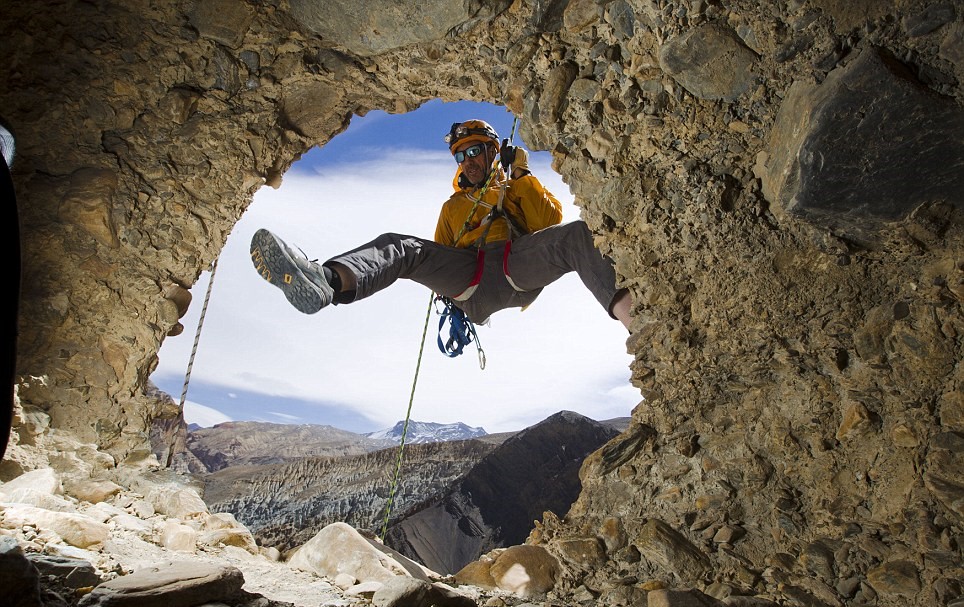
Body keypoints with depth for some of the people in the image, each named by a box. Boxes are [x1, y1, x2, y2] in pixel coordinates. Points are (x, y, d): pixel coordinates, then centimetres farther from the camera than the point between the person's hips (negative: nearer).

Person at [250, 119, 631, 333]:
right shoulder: (453, 205, 37)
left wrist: (521, 176, 9)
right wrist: (439, 282, 7)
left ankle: (627, 308, -59)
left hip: (519, 266, -1)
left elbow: (551, 219, 10)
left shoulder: (518, 189, 30)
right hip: (471, 281, 2)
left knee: (577, 235, -31)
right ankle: (325, 282, -54)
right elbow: (441, 252, 28)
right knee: (399, 246, -22)